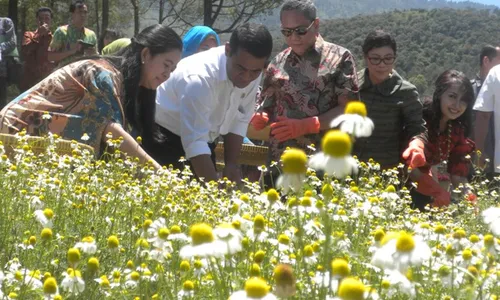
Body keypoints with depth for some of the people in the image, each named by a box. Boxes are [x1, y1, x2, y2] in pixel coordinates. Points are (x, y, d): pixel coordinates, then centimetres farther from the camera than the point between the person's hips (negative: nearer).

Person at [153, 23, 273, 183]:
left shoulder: (251, 72, -13)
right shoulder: (200, 77, -33)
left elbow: (239, 119, 0)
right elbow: (194, 142, -36)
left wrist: (231, 164, -6)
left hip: (204, 138, 6)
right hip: (163, 140, -6)